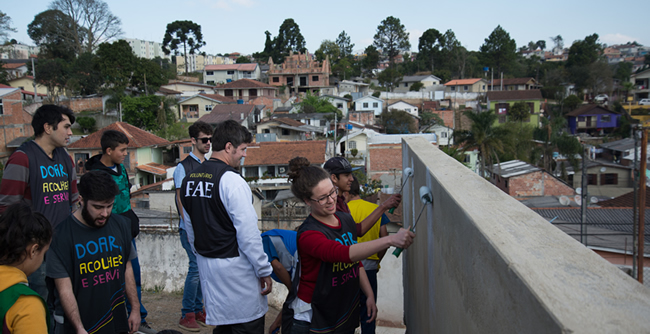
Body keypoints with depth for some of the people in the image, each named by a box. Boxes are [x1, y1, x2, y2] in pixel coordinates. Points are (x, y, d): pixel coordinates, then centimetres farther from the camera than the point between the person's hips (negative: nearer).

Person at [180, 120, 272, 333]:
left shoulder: (189, 179, 7)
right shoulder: (232, 181, -18)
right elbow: (248, 233, -19)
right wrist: (264, 271, -11)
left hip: (206, 265, 8)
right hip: (235, 266, -8)